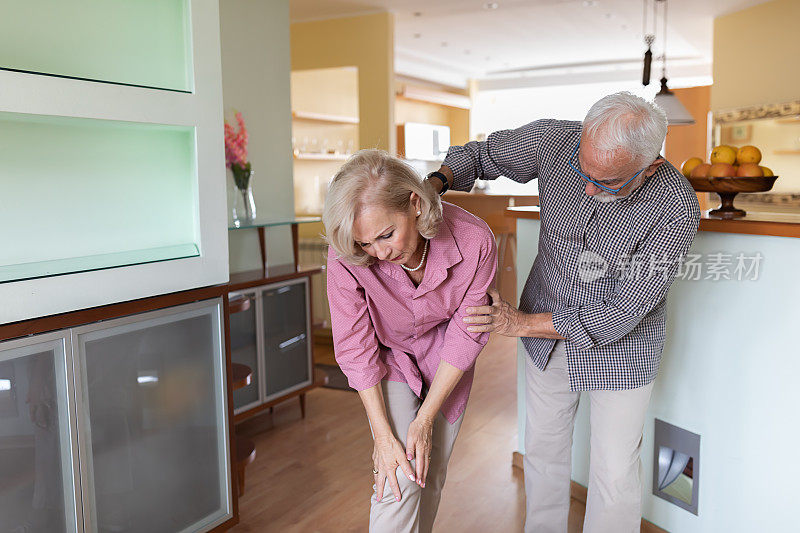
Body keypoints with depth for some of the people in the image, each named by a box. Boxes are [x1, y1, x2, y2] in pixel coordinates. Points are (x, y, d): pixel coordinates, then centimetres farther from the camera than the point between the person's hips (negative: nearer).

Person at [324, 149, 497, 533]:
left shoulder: (474, 241, -32)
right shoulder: (346, 256, -33)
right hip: (388, 355, -1)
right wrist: (383, 434, -21)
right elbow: (355, 348, -21)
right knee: (400, 479, -12)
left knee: (431, 475, 9)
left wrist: (425, 419, -16)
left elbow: (466, 333, -19)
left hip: (444, 357, 1)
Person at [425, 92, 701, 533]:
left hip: (619, 345, -3)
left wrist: (521, 323, -24)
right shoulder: (553, 141, -22)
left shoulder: (677, 210, -30)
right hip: (547, 323, 4)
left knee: (614, 472, 7)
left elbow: (620, 315, -26)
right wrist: (436, 182, -23)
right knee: (543, 446, 20)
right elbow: (480, 153, -2)